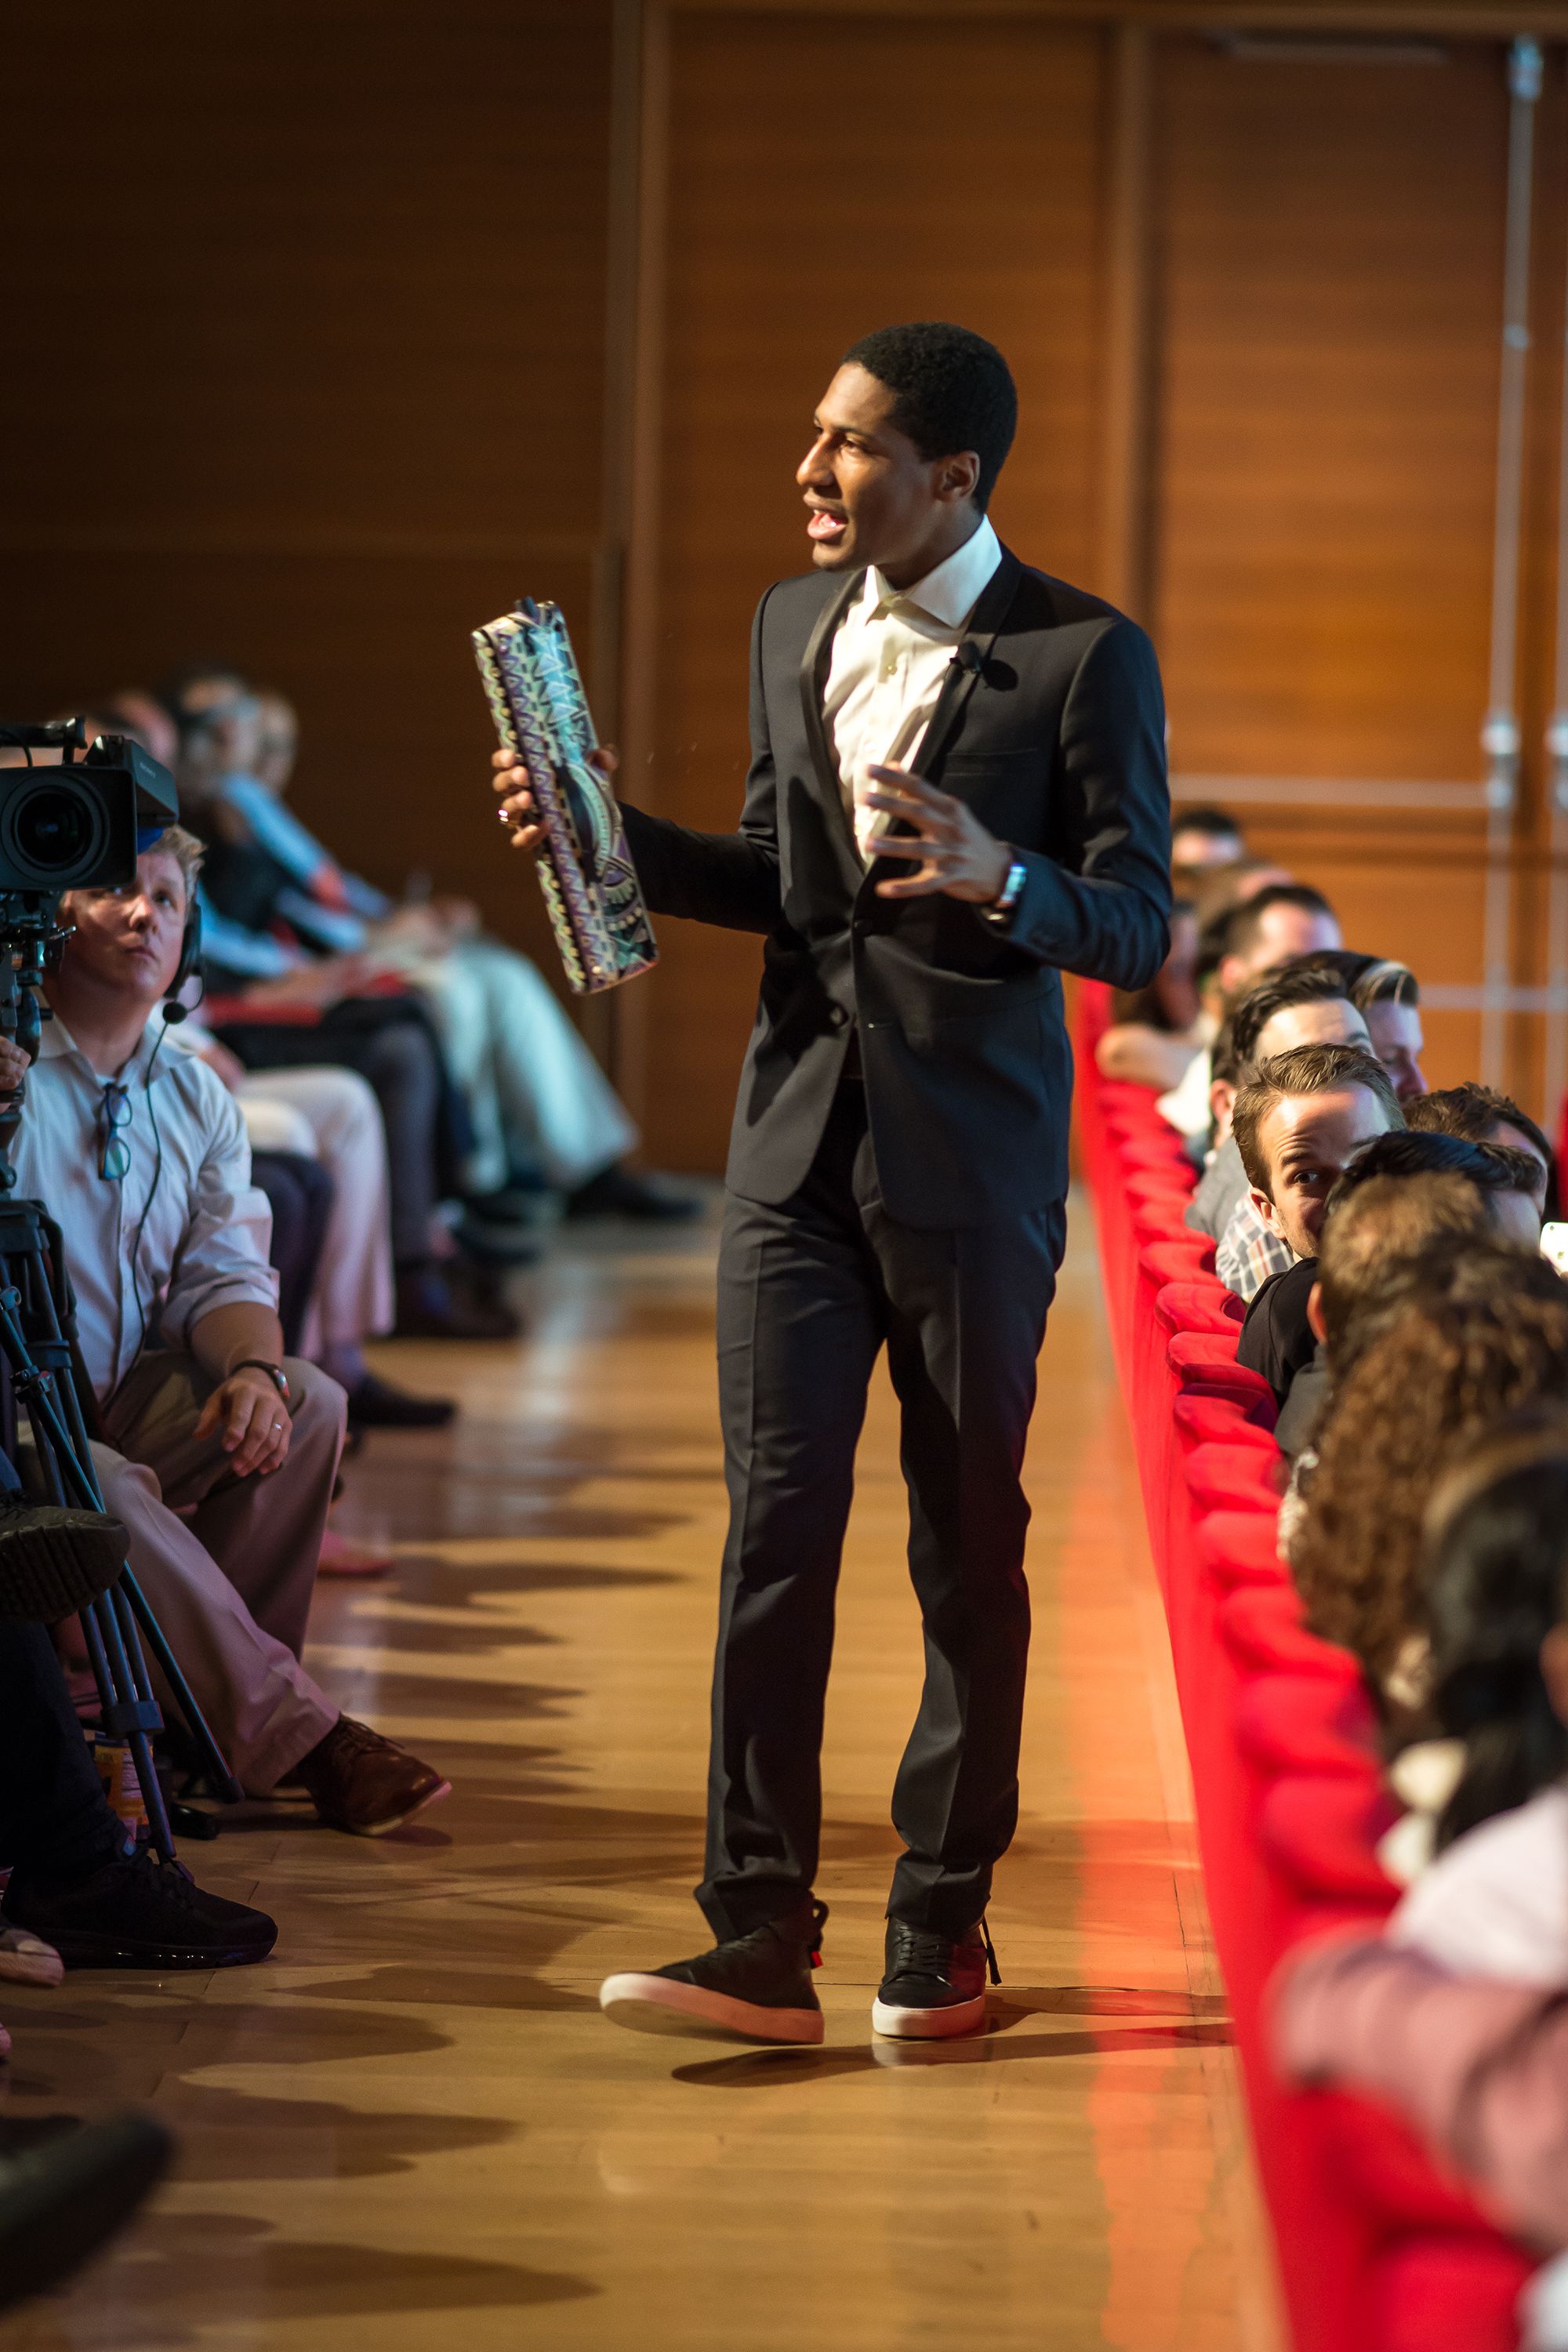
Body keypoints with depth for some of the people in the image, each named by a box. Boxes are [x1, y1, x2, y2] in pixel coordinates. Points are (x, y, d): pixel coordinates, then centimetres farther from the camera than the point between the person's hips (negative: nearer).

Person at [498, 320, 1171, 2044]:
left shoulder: (1083, 656, -8)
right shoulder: (793, 625, 10)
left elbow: (1137, 929, -9)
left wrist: (997, 878, -28)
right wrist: (607, 838, 5)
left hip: (971, 1154, -4)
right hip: (800, 1134, 4)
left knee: (968, 1543, 6)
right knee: (775, 1525, -2)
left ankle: (941, 1931, 16)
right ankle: (759, 1939, -1)